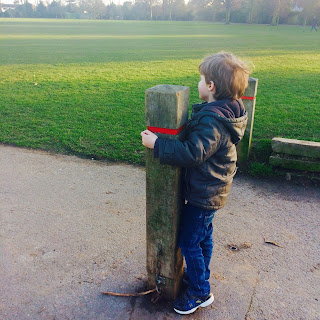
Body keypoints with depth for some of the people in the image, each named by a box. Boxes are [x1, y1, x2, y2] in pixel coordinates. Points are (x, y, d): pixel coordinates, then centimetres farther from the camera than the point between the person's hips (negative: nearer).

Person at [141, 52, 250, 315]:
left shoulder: (212, 120, -29)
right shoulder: (225, 111, 3)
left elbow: (193, 153, -34)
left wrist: (157, 144, -29)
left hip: (204, 192, -10)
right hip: (210, 188, 10)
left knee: (189, 242, 4)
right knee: (203, 235, 24)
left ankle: (200, 293, 22)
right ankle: (200, 274, 44)